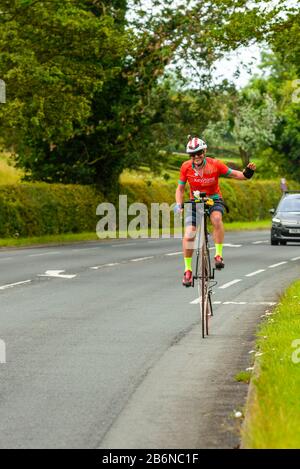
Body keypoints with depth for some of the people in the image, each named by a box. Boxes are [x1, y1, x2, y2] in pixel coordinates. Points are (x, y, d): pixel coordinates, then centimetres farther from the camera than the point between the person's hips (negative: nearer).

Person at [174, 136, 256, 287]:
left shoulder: (215, 165, -16)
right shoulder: (186, 167, -11)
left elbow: (236, 175, -11)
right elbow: (180, 188, 1)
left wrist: (248, 172, -31)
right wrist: (178, 204, -16)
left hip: (214, 200, -2)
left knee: (216, 218, -37)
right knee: (188, 236, -15)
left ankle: (219, 255, -27)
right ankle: (188, 270, 0)